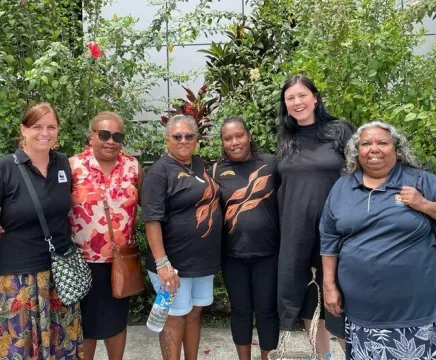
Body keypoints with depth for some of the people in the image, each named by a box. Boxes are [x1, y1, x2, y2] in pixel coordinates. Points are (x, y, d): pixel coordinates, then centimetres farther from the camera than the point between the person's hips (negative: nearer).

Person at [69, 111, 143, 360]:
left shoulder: (133, 166, 0)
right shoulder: (74, 165, -7)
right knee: (85, 320, 14)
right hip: (83, 260, -2)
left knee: (117, 318, 18)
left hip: (120, 260, 2)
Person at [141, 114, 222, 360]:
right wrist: (162, 263, -23)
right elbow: (153, 220, -18)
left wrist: (212, 254, 15)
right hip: (174, 261, -7)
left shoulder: (201, 165, 8)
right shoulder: (160, 171, -13)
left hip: (204, 259, 7)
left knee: (195, 313, 18)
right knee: (175, 318, 6)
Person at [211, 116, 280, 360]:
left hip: (267, 252, -1)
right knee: (240, 309, 15)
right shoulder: (217, 171, 0)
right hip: (233, 253, 2)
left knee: (266, 309, 11)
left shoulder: (270, 163, -4)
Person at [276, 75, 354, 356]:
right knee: (304, 292, 12)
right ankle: (322, 353, 31)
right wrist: (283, 226, 13)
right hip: (296, 229, 4)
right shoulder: (285, 140, 9)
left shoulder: (340, 131, -2)